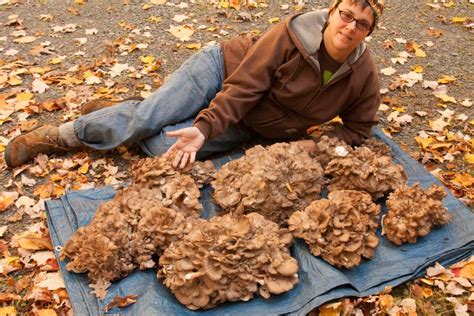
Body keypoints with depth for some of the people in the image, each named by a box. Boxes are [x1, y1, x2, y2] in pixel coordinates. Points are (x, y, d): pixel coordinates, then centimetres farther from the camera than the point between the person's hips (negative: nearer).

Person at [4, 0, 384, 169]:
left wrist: (315, 144, -17)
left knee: (164, 145, -18)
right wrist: (204, 127, -33)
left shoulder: (364, 78, -11)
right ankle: (60, 134, 8)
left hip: (246, 128, 3)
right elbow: (244, 84, -24)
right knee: (146, 118, -15)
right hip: (222, 68, -2)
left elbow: (358, 129, 1)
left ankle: (123, 117, 13)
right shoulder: (293, 34, -22)